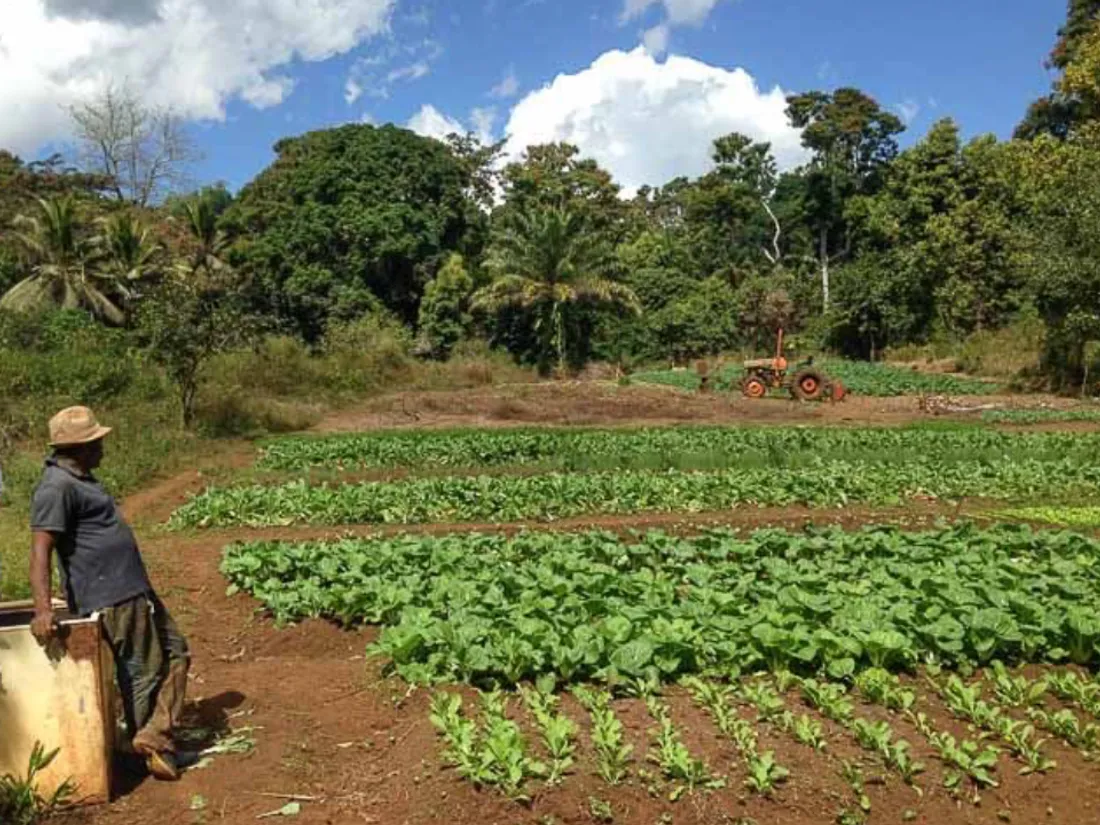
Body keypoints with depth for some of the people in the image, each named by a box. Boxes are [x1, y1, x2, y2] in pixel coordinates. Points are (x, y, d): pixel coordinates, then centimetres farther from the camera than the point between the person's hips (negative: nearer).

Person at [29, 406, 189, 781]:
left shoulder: (80, 478, 14)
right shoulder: (57, 487, -17)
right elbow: (41, 550, -25)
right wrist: (43, 609, -33)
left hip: (136, 591, 10)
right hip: (113, 600, -10)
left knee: (176, 652, 14)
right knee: (143, 672, 1)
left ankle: (154, 738, 15)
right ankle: (149, 748, 15)